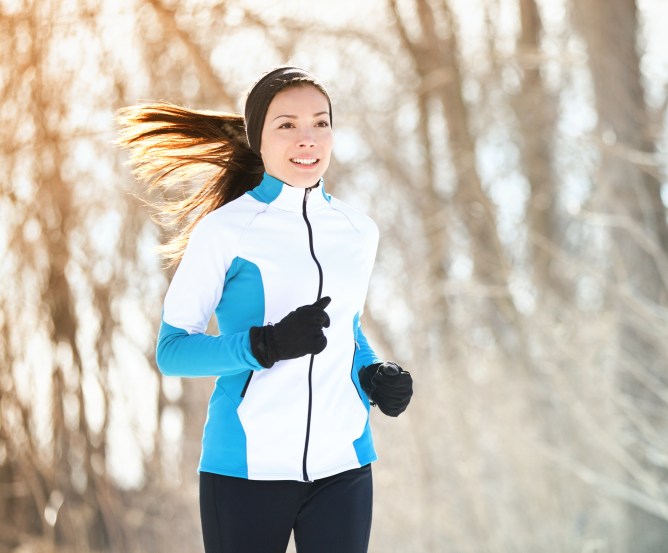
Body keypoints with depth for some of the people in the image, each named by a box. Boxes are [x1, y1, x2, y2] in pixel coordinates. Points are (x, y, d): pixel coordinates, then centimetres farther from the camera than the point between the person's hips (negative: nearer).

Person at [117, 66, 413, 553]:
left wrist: (374, 376, 4)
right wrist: (267, 344, -21)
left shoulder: (359, 232, 9)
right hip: (248, 469, -4)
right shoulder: (225, 229, -7)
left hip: (342, 466, 4)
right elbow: (171, 350, -7)